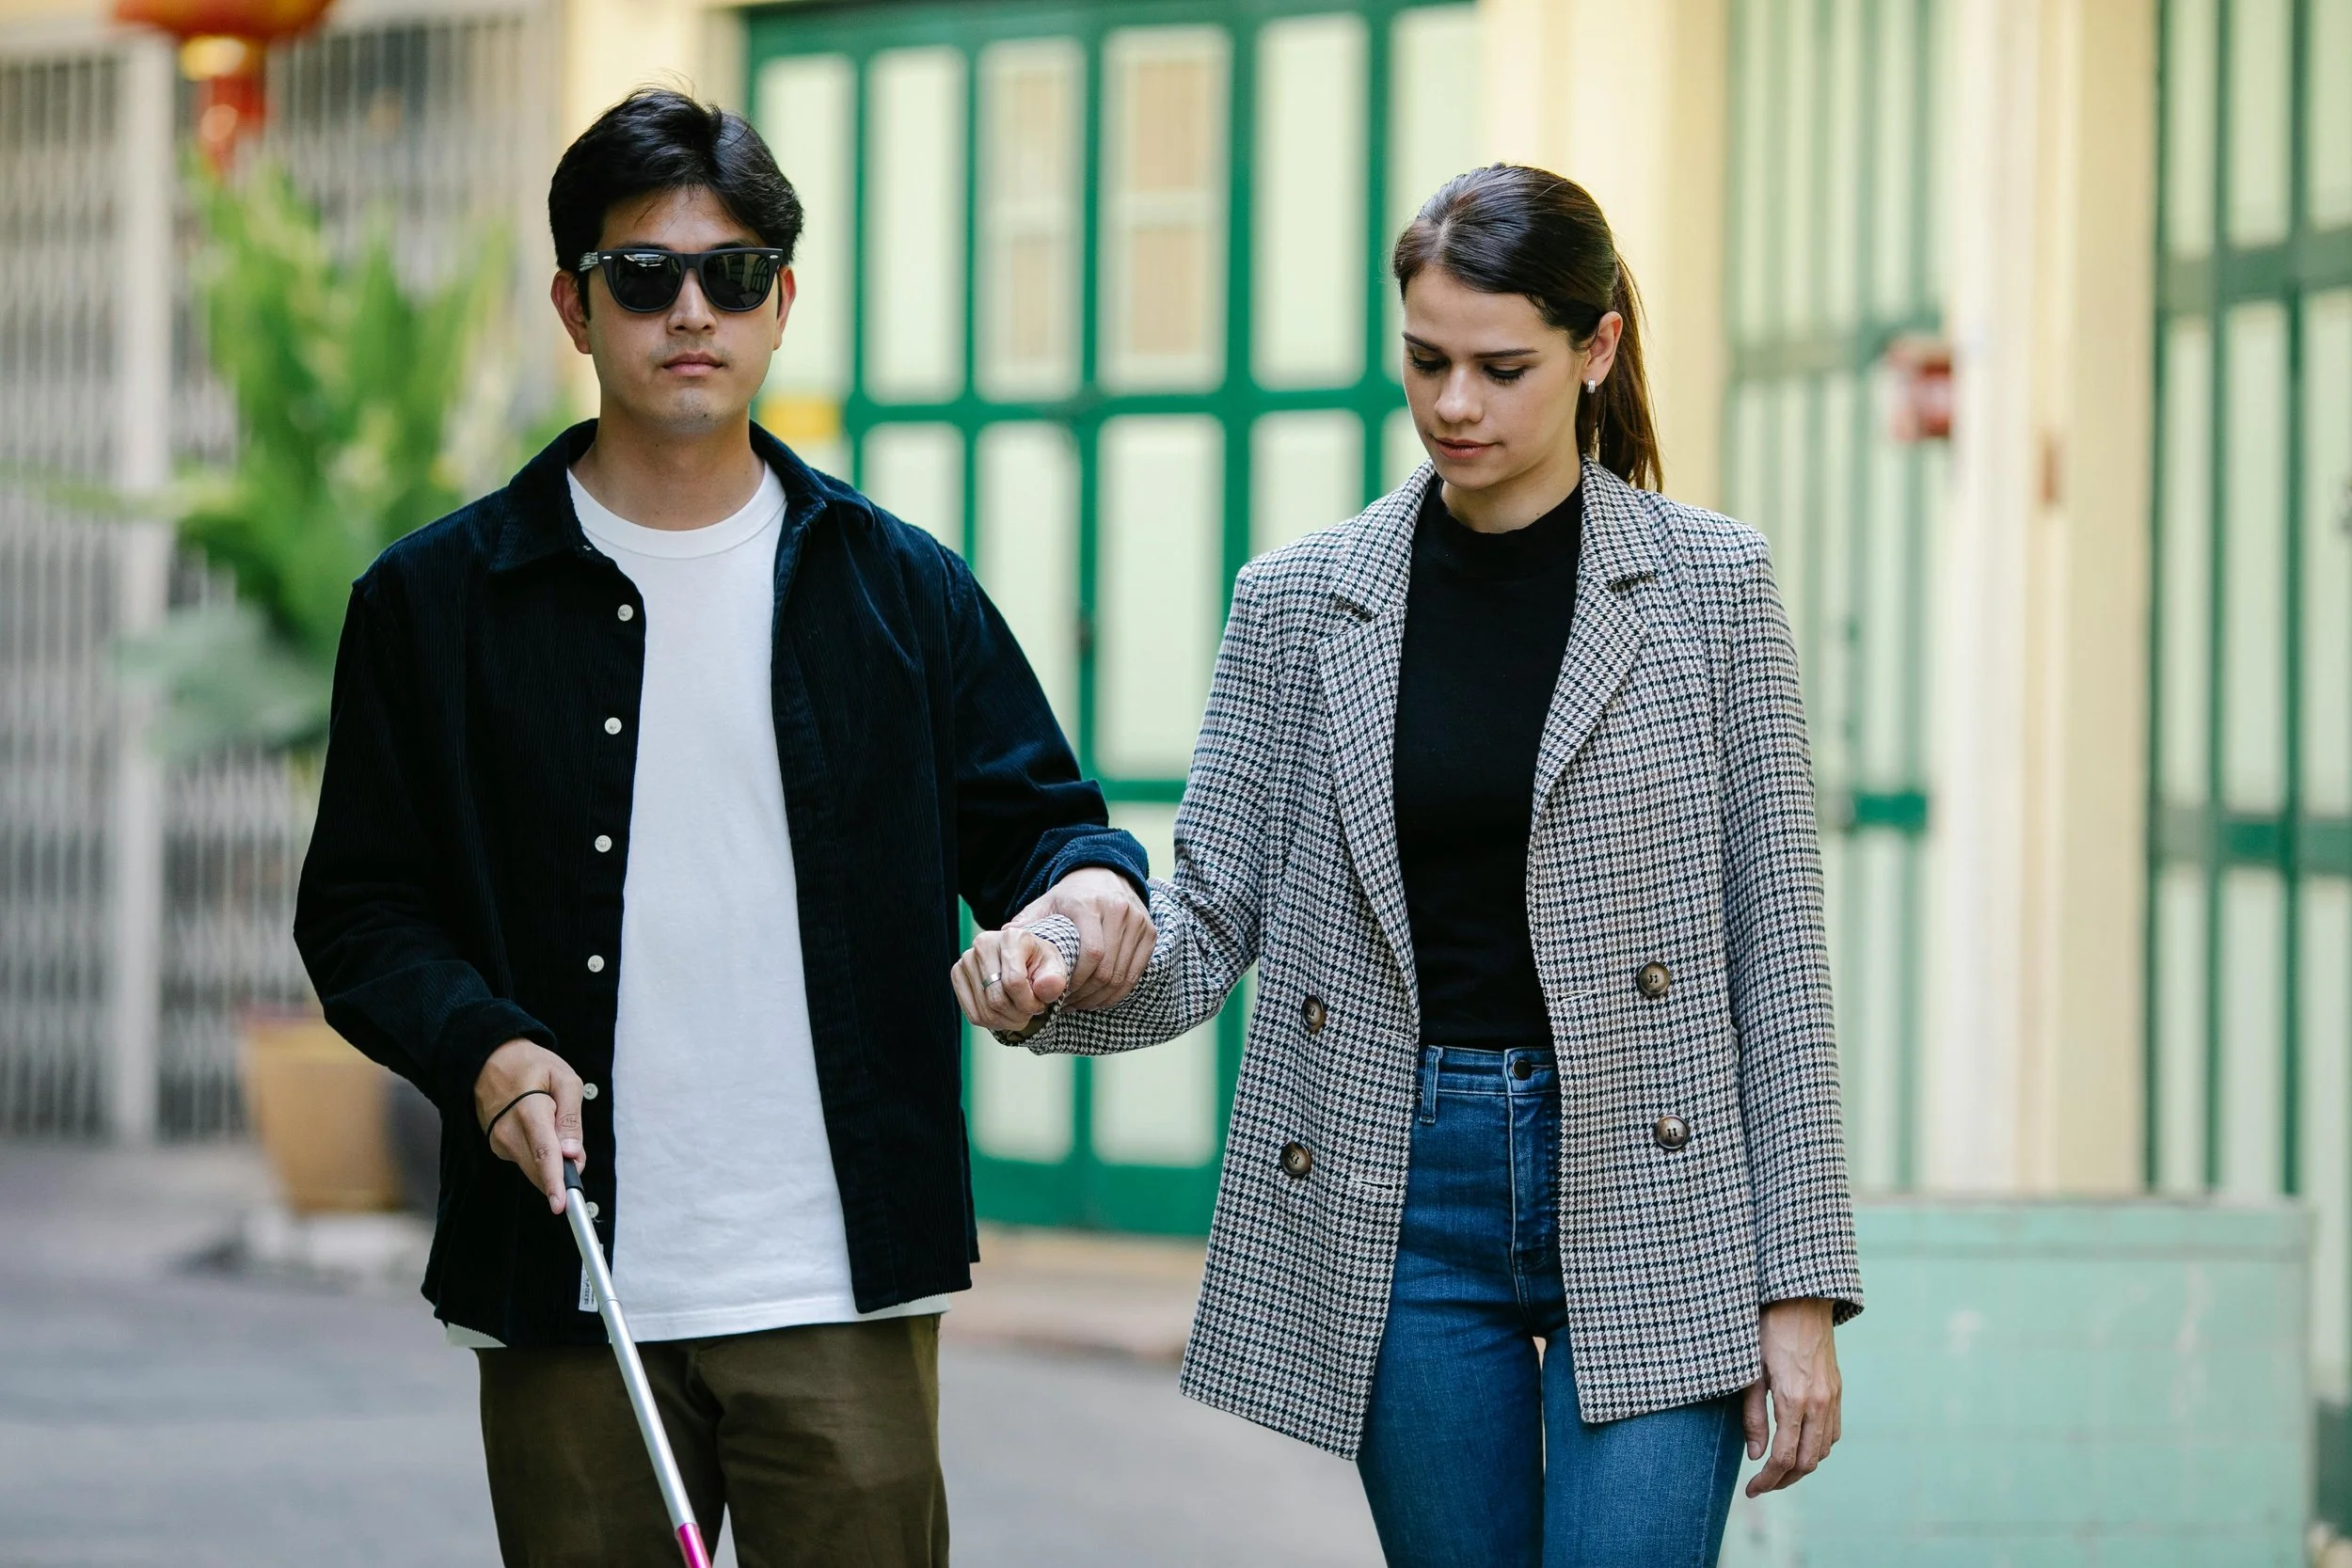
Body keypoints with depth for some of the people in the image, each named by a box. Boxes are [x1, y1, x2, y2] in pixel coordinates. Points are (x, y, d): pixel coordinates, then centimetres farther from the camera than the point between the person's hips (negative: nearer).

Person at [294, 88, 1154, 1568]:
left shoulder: (898, 586, 9)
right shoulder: (438, 600, 6)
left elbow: (1025, 816, 14)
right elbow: (363, 905, 6)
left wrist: (1086, 881, -10)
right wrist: (481, 1049, -12)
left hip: (842, 1291, 0)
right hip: (565, 1292, 0)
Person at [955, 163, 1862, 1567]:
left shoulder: (1709, 584, 0)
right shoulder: (1301, 603, 5)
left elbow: (1774, 940, 0)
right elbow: (1209, 920, 5)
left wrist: (1801, 1289, -4)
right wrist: (1055, 973, -19)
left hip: (1651, 1200, -2)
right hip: (1404, 1204, 2)